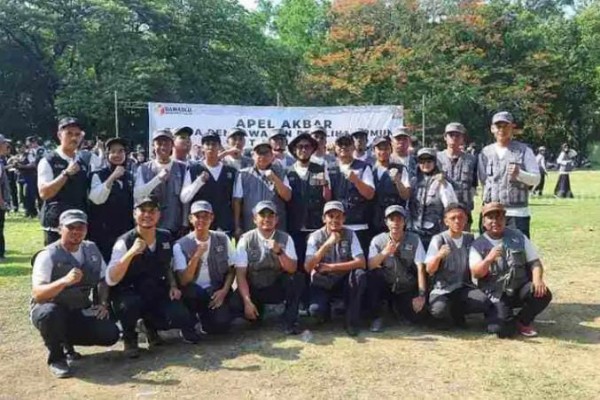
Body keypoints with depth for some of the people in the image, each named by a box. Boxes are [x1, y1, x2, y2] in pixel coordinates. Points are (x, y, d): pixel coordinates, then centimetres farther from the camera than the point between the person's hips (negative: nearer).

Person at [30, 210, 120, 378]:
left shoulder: (91, 249, -1)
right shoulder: (48, 256, -18)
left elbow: (103, 279, 13)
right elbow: (37, 294, -29)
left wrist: (103, 303, -1)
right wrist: (64, 281, -46)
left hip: (80, 312, 5)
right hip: (52, 311, -4)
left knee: (111, 334, -16)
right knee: (49, 313, -39)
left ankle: (67, 340, 13)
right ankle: (56, 357, -10)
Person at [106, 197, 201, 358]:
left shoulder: (165, 237, -2)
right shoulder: (125, 242, -18)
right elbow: (111, 280, -29)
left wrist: (173, 286, 1)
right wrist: (131, 253, -40)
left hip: (157, 294, 4)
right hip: (129, 295, -4)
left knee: (184, 320, -17)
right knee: (131, 304, -38)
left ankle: (151, 325, 17)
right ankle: (129, 338, -3)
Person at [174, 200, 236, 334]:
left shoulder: (222, 239, 0)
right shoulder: (181, 245, -7)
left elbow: (231, 270, 9)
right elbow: (183, 281, -16)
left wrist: (224, 291, -8)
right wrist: (197, 255, -26)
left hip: (217, 291, 2)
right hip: (193, 294, -1)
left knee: (220, 324, -23)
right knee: (190, 291, -35)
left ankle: (204, 315, 14)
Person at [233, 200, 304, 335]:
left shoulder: (285, 238, -7)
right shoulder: (246, 240, -11)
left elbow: (292, 270, -16)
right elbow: (240, 274, -14)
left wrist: (279, 252, -33)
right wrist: (247, 301, -24)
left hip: (278, 288, -1)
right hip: (253, 290, 1)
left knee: (297, 279, -29)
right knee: (235, 304, -28)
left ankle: (290, 321, -10)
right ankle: (258, 311, 10)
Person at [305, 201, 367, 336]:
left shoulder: (350, 234, -7)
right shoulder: (315, 237, -10)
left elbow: (361, 262, -17)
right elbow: (308, 267, -22)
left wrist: (332, 267, -22)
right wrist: (327, 244, -31)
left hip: (344, 281, 2)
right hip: (322, 283, -1)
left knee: (360, 275, -30)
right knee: (316, 310, -30)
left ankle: (352, 320, -12)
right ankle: (326, 309, 10)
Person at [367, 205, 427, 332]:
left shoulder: (414, 239, -7)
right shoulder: (378, 240, -7)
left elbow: (420, 268, -12)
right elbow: (371, 267, -18)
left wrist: (421, 295, -19)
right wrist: (385, 252, -35)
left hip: (407, 289, 1)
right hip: (386, 287, -1)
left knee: (418, 315, -21)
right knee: (372, 275, -31)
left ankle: (397, 305, 16)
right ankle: (376, 317, -12)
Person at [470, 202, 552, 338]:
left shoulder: (518, 237, 6)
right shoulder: (478, 244, -2)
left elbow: (534, 261, 2)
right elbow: (476, 274, -13)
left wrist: (537, 279, -19)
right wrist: (488, 259, -32)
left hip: (520, 288, 3)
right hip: (495, 294, -3)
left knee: (543, 294, -28)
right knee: (503, 329, -25)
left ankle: (522, 321, 2)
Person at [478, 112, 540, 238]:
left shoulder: (523, 150, 3)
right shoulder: (485, 152, 11)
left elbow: (536, 179, -5)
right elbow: (483, 179, 12)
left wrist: (519, 173, -23)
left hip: (517, 212, -3)